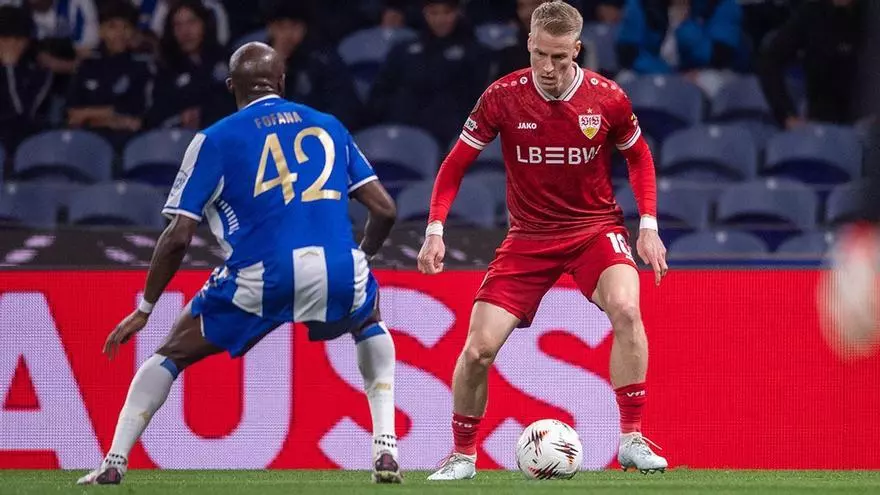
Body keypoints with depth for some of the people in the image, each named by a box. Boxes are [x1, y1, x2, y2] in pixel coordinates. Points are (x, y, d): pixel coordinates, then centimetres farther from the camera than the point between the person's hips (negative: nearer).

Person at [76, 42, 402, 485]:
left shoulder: (215, 140, 11)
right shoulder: (330, 126, 20)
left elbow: (178, 236, 5)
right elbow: (385, 210, 17)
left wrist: (144, 309, 15)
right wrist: (362, 257, 36)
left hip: (258, 281, -2)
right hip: (337, 273, 2)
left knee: (171, 354, 21)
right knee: (370, 323, 36)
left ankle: (114, 462, 9)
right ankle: (385, 448, 19)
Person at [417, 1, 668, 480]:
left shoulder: (607, 98, -10)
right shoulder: (503, 97, -11)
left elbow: (639, 157, 9)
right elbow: (455, 164, 0)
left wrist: (649, 225, -1)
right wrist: (435, 230, -9)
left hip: (595, 228, -1)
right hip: (528, 237, 1)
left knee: (625, 308, -31)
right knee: (478, 348, -9)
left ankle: (632, 439, -20)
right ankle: (462, 455, 15)